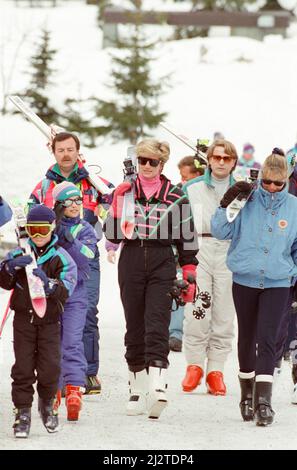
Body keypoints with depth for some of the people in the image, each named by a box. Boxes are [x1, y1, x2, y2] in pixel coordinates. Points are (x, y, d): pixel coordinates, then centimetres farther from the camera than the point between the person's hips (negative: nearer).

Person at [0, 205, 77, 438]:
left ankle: (47, 403, 21)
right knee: (23, 366, -3)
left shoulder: (61, 258, -3)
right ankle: (23, 411, 5)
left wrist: (47, 282, -32)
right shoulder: (20, 254, 4)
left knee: (50, 367, -5)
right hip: (24, 318, 1)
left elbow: (65, 291, -13)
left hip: (49, 320, -1)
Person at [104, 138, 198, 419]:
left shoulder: (176, 197, 5)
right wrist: (118, 203, -12)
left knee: (157, 328, -15)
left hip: (162, 267, -2)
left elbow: (186, 239, 7)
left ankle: (157, 388, -26)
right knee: (134, 330, 5)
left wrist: (189, 277, 2)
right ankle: (137, 391, 14)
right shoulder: (125, 192, 8)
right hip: (131, 265, 2)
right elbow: (113, 235, 3)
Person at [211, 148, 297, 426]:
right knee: (247, 339, 12)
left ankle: (263, 401, -16)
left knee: (267, 340, -12)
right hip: (245, 280, 1)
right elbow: (221, 232, -5)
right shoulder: (247, 200, -3)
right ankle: (247, 395, 27)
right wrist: (227, 206, -17)